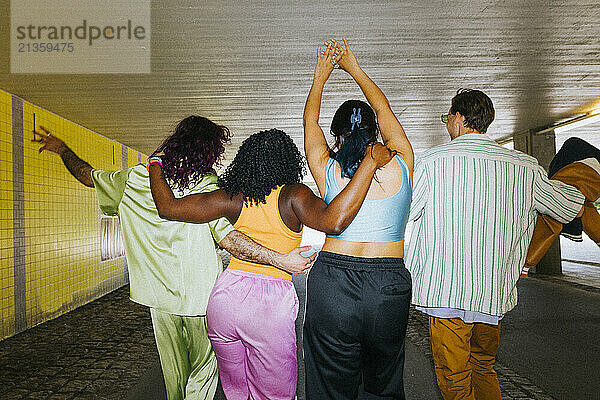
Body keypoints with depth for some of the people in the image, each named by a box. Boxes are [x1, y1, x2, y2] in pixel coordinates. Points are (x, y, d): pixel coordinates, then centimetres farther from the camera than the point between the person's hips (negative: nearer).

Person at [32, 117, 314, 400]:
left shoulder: (137, 179, -2)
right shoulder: (208, 189, -16)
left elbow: (88, 176, 11)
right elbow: (228, 239, -25)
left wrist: (62, 149, 30)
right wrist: (281, 260, -26)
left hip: (159, 293, 5)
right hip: (199, 296, -4)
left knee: (173, 370, 23)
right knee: (204, 367, 14)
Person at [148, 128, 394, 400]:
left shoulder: (231, 198, 0)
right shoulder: (292, 196, -10)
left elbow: (168, 207, 1)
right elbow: (333, 221, -28)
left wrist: (155, 166, 18)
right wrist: (371, 161, -24)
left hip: (225, 295, 4)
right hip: (271, 304, -3)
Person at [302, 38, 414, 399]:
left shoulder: (327, 170, -3)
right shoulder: (401, 165, -1)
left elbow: (310, 119, 16)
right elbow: (384, 110, 15)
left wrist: (321, 75, 29)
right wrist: (354, 67, 27)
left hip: (332, 282, -1)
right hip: (389, 286, 1)